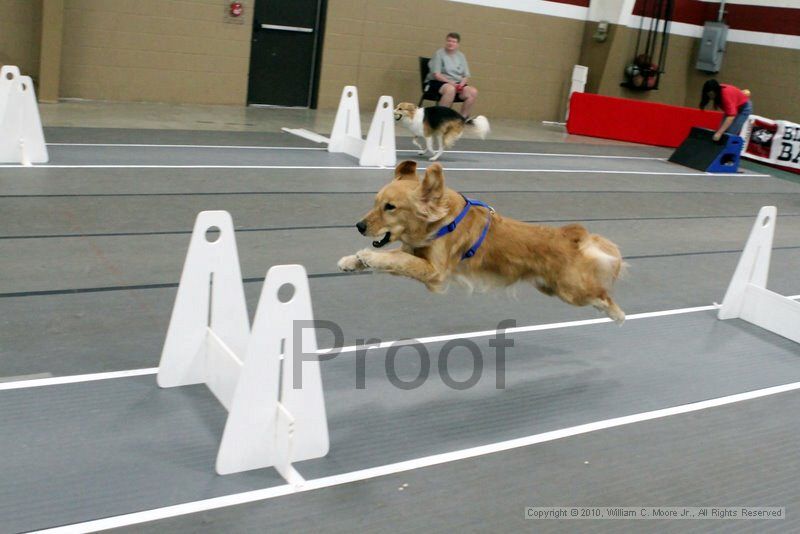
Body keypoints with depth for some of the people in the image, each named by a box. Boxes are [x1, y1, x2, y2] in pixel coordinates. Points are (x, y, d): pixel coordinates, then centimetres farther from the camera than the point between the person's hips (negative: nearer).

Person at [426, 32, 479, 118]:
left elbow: (466, 76, 11)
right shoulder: (439, 54, -2)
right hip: (438, 82, -5)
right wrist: (451, 82, -21)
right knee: (450, 89, -39)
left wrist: (461, 84, -12)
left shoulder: (461, 56, 14)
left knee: (473, 92, -21)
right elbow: (436, 75, -11)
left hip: (458, 83, 5)